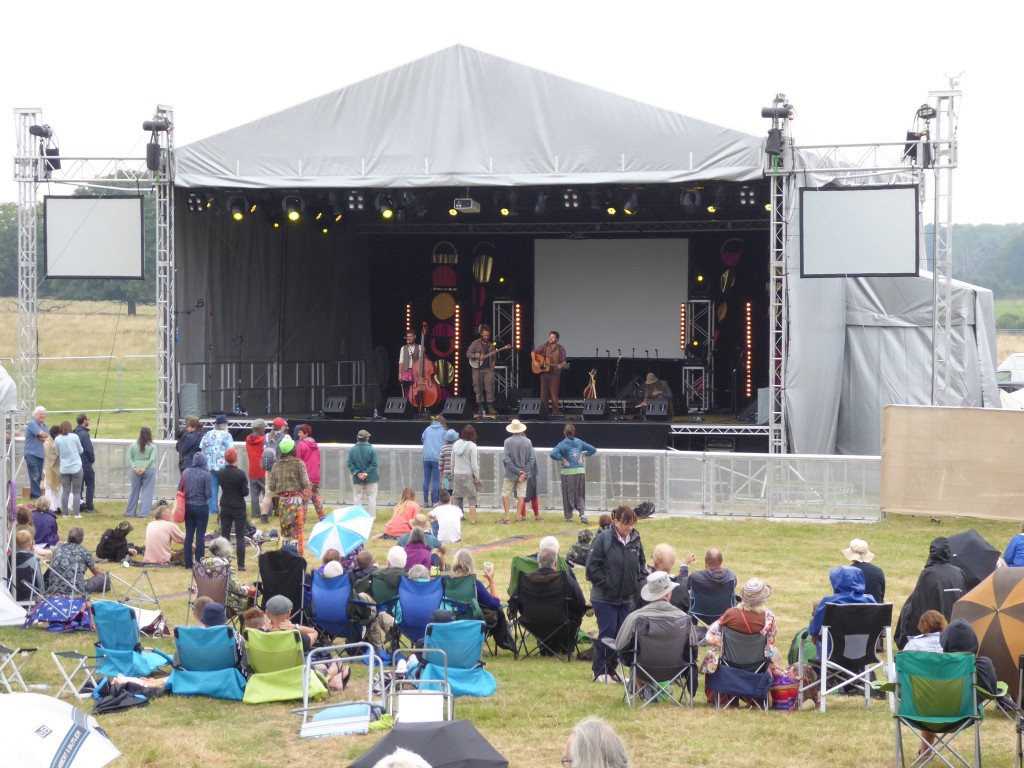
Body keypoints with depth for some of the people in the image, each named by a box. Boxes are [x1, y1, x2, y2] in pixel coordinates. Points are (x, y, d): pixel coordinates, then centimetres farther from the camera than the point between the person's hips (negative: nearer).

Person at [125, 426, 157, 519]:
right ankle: (143, 513, -2)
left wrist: (134, 467, -6)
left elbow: (129, 458, -1)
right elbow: (152, 459, -12)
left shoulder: (133, 445, 5)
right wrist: (144, 468, -12)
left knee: (134, 491, 12)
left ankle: (130, 512, 19)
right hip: (149, 470, -2)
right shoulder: (152, 446, -2)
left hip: (136, 470, 2)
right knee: (147, 492, 2)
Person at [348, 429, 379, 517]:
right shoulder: (372, 449, -10)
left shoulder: (352, 450, -4)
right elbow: (374, 464, -14)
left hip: (357, 479, 2)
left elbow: (350, 464, -8)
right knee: (371, 499, 6)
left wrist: (357, 473, -11)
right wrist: (366, 473, -14)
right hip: (371, 478, -2)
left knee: (357, 498, 10)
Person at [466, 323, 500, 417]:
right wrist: (477, 356, -17)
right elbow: (468, 354, -5)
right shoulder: (475, 343, 2)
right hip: (477, 369, -2)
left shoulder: (491, 345, 13)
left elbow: (494, 357, 23)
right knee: (478, 389, 0)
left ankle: (490, 408, -2)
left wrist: (493, 363, 5)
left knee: (489, 389, -6)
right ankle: (480, 408, 6)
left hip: (488, 369, 2)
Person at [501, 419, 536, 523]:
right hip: (524, 473, 2)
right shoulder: (527, 441, -3)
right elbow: (531, 459, -4)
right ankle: (518, 517, 6)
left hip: (510, 474, -2)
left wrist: (518, 471, -10)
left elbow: (507, 460, -13)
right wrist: (524, 472, -6)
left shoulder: (508, 441, -10)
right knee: (521, 495, 7)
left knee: (505, 494, 8)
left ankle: (507, 516, 1)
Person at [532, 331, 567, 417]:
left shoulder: (560, 349, -2)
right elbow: (533, 352, 12)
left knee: (554, 393, -5)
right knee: (543, 393, 6)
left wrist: (561, 365, -22)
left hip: (554, 373, -3)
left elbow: (563, 361, -1)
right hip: (544, 372, 3)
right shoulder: (544, 346, 5)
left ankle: (555, 412, 0)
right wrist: (535, 361, -3)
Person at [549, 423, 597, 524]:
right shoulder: (579, 442, 5)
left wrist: (562, 459, -11)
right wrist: (583, 456, 10)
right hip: (580, 472, 3)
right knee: (580, 495, 11)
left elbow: (552, 454, -22)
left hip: (568, 473, -3)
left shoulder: (562, 444, -8)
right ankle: (583, 513, -7)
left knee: (568, 495, 7)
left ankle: (569, 517, 13)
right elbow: (593, 450, 12)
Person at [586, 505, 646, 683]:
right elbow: (592, 566, -13)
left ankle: (611, 670, 20)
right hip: (604, 598, -5)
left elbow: (642, 565, 15)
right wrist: (606, 583, -16)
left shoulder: (635, 540, 3)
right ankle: (600, 672, 8)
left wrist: (637, 583, 1)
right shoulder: (603, 539, -12)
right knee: (607, 634, -4)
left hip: (626, 598, 5)